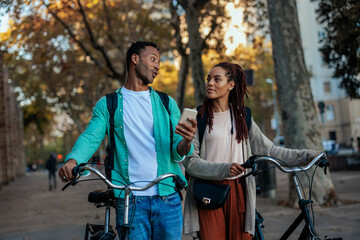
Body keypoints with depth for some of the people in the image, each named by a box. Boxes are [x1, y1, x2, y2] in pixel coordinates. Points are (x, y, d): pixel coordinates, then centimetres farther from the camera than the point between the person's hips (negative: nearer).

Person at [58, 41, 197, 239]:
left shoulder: (167, 104, 12)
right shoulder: (108, 104, 8)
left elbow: (177, 154, 6)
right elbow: (91, 137, -3)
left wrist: (186, 142, -18)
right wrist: (72, 160, -25)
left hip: (168, 199, 2)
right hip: (130, 200, -2)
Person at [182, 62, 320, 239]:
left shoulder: (241, 117, 14)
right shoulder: (198, 117, 3)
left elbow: (267, 150, 12)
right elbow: (190, 161, -6)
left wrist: (307, 156, 4)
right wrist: (224, 168, -20)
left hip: (238, 191, 3)